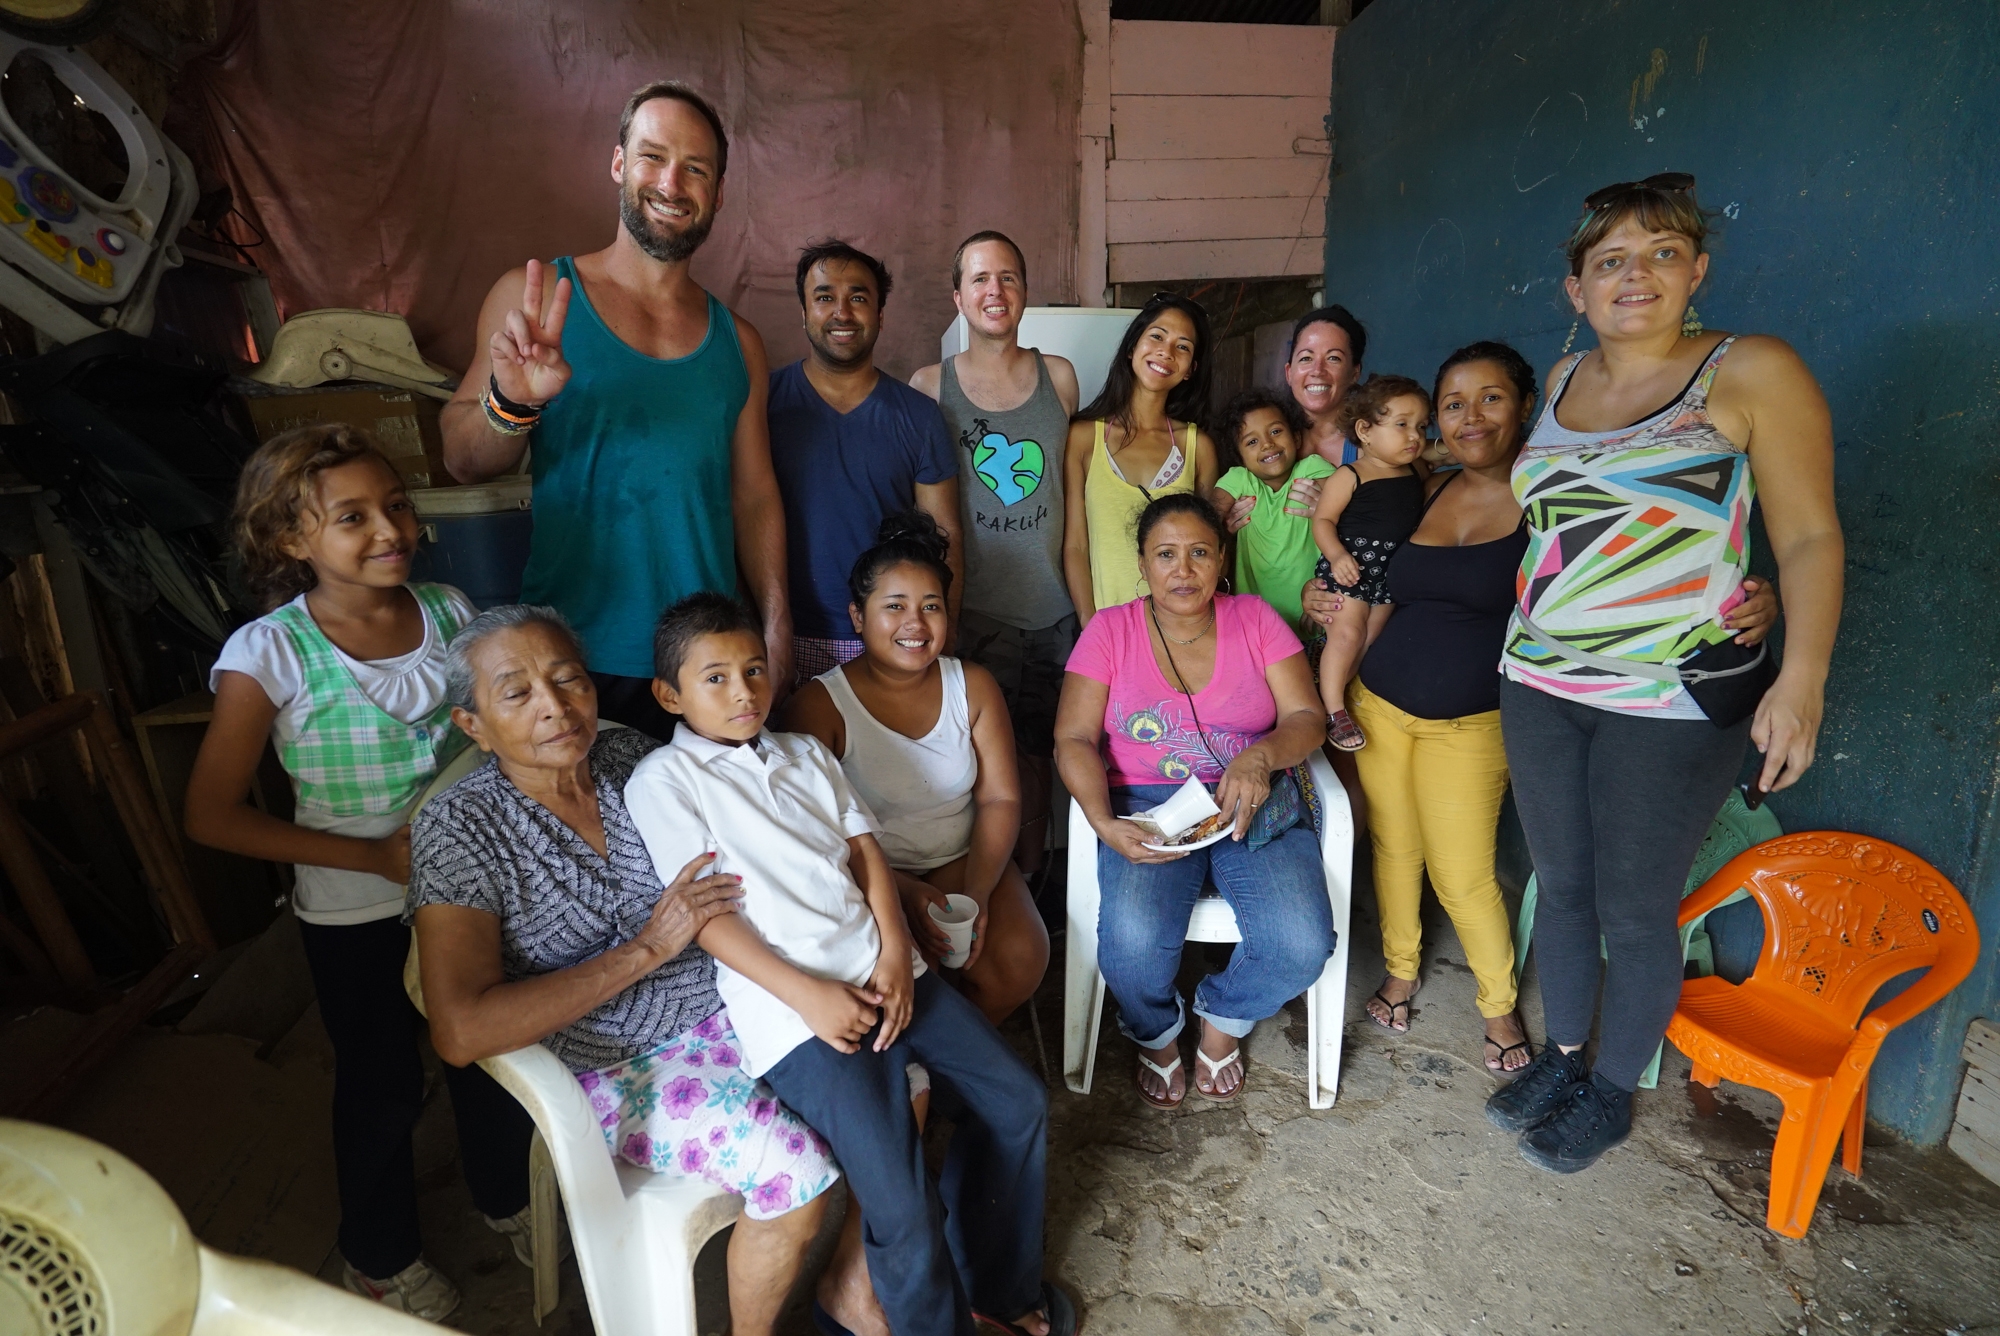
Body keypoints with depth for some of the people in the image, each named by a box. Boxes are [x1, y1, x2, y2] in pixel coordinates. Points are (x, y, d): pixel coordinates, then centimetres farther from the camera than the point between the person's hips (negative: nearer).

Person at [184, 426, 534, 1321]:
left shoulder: (448, 611, -9)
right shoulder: (270, 654, -19)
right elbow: (211, 816, -15)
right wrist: (373, 855, -19)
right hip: (355, 916, -3)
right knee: (382, 1089, 18)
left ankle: (507, 1198, 50)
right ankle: (380, 1255, 46)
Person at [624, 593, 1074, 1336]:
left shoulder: (807, 754, 17)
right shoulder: (664, 780, -2)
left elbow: (866, 853, 11)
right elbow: (702, 914, -9)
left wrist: (896, 954, -5)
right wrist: (807, 995, -16)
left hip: (881, 973, 7)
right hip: (793, 1007, -6)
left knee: (1019, 1104, 6)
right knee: (901, 1201, -16)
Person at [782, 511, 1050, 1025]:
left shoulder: (973, 686, 2)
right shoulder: (818, 706, -9)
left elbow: (1000, 799, -1)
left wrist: (977, 892, -16)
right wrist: (904, 890, -24)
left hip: (961, 860, 4)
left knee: (1021, 957, -20)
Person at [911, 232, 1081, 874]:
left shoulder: (1059, 376, 9)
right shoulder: (929, 385, 2)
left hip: (1052, 609, 2)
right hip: (972, 610, -2)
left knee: (1034, 757, 9)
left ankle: (1030, 889, 26)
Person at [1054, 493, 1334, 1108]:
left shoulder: (1254, 619, 6)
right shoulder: (1110, 630, 3)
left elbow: (1306, 718, 0)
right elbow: (1074, 740, -4)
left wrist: (1261, 755, -24)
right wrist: (1105, 824, -22)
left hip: (1254, 805, 2)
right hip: (1146, 808, -1)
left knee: (1302, 945, -22)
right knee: (1132, 941, -28)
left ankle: (1222, 1016, 15)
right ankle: (1156, 1034, 10)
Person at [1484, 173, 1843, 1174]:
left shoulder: (1753, 374, -7)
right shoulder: (1563, 383, 9)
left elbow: (1809, 538, -8)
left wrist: (1801, 680, -17)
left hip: (1673, 703, -5)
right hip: (1540, 683, 5)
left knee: (1635, 912, 7)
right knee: (1561, 887, 16)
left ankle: (1610, 1091, 29)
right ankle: (1561, 1058, 36)